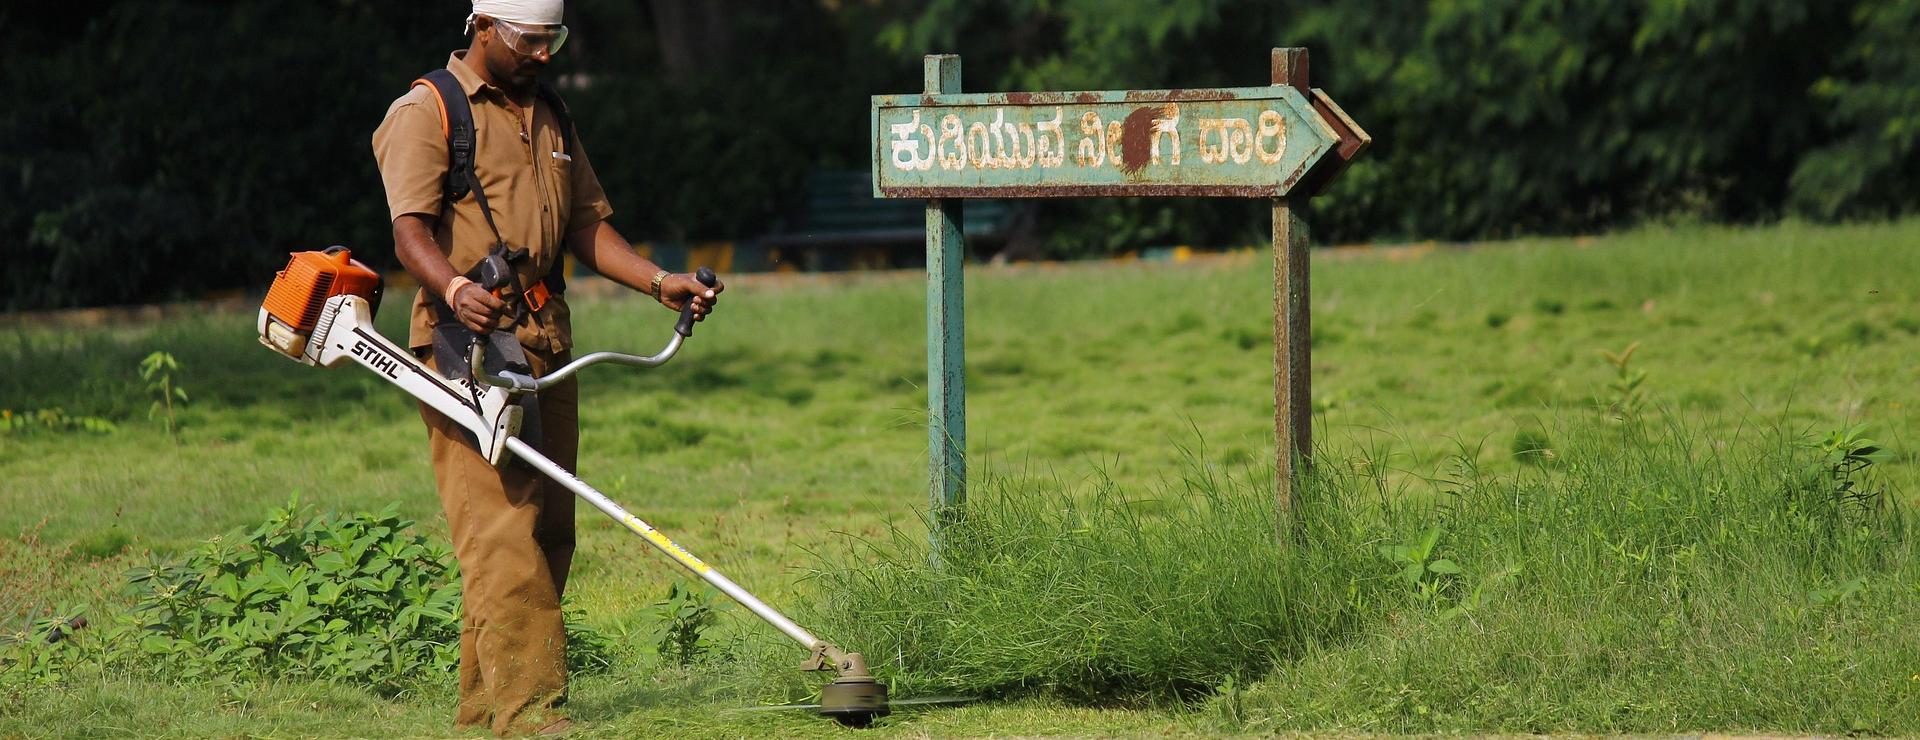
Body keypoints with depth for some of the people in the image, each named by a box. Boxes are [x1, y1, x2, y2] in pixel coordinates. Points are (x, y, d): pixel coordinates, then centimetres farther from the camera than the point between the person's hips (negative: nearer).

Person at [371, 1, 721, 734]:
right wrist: (453, 288, -35)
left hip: (545, 341, 8)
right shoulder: (426, 113, -3)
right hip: (466, 344, -8)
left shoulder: (549, 120, 22)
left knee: (547, 531, 5)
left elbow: (587, 225, 20)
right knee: (501, 531, -14)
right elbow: (411, 230, -15)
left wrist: (660, 282, 4)